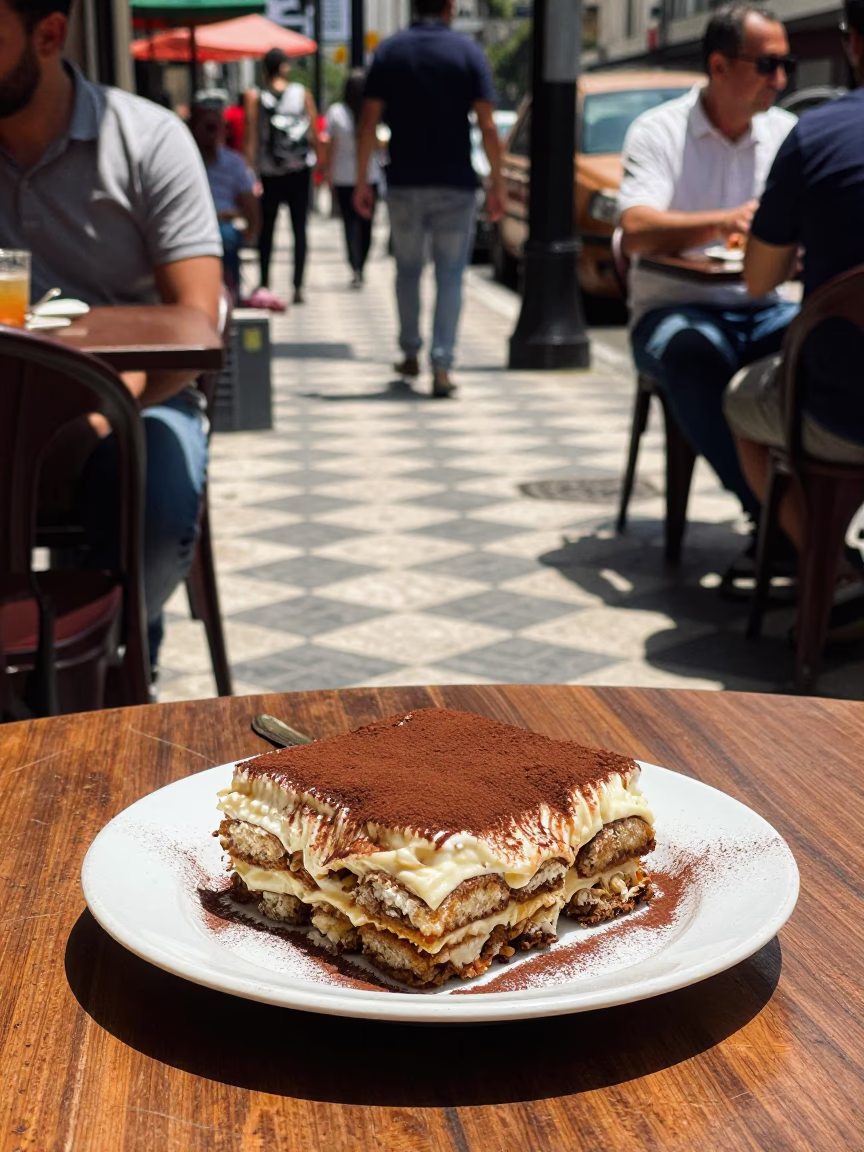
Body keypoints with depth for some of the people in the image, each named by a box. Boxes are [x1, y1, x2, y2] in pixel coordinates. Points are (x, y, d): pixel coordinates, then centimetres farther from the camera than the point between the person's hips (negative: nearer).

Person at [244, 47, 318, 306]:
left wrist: (250, 171, -6)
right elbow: (315, 135, 1)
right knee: (299, 228, 4)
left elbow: (251, 138, -7)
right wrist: (318, 160, 12)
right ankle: (298, 287, -3)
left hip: (268, 171, 0)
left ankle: (265, 284, 14)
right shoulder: (303, 93, 0)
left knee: (266, 229, 12)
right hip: (299, 170, 0)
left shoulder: (254, 97, -3)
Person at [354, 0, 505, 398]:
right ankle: (441, 367, -7)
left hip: (404, 184, 2)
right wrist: (497, 183, -1)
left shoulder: (389, 52, 3)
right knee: (450, 277, 2)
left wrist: (361, 181, 4)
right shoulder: (468, 52, -2)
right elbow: (487, 126, -7)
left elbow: (369, 122, -1)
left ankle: (410, 355, 28)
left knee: (408, 270, 18)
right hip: (455, 185, -2)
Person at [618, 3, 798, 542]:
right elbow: (636, 231, -18)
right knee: (695, 357, -38)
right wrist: (725, 222, -34)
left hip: (761, 310, 4)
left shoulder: (786, 132, 12)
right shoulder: (658, 131, -2)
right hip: (674, 309, -4)